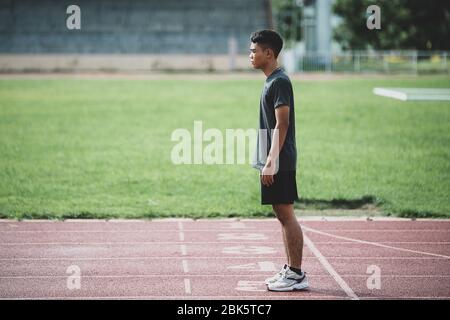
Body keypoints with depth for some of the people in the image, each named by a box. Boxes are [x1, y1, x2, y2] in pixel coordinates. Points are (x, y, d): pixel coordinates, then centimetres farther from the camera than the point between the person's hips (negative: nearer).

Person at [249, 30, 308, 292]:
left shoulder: (279, 82, -14)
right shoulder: (272, 81, 15)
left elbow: (281, 125, -19)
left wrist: (270, 162, -22)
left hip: (280, 162, -10)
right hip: (274, 161, 10)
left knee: (287, 214, -7)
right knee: (283, 214, 12)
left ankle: (297, 275, -4)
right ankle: (291, 270, 18)